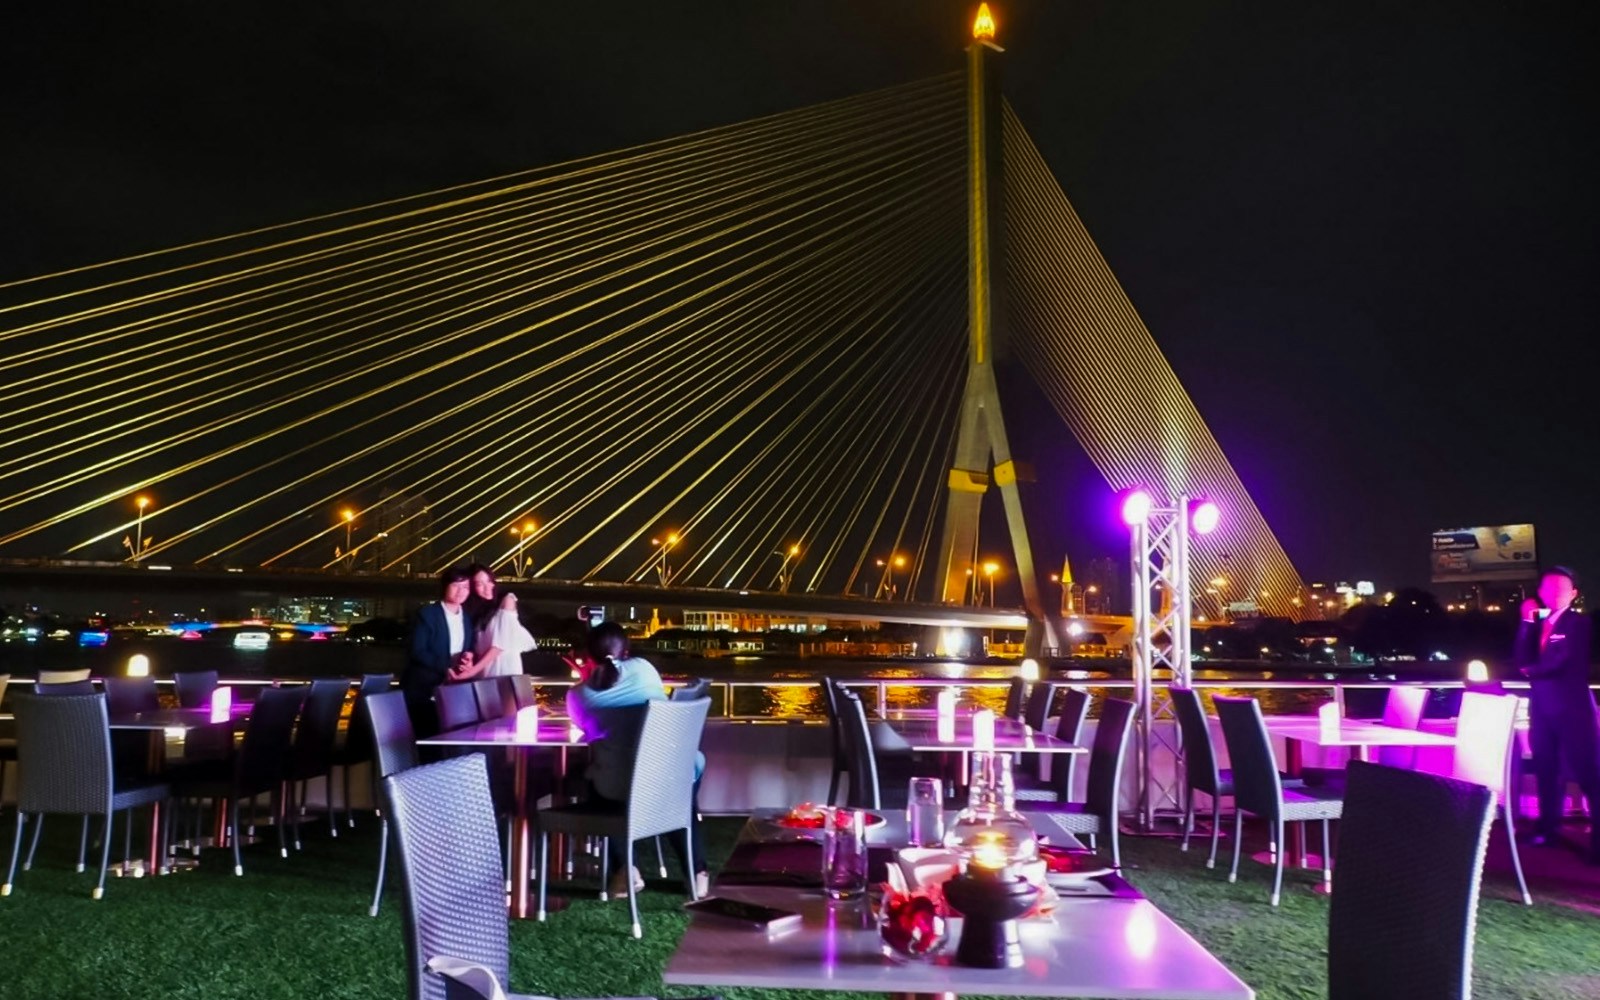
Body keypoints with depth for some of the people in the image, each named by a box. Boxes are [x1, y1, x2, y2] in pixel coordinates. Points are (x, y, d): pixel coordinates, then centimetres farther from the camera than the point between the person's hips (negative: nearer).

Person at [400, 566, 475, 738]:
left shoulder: (468, 618, 13)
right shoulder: (426, 614, -5)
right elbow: (417, 652, -13)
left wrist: (468, 659, -8)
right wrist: (447, 667, -21)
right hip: (424, 690, -5)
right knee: (427, 738, -5)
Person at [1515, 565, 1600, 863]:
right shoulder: (1538, 623, 14)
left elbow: (1562, 661, -18)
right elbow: (1523, 661, 1)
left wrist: (1532, 671, -1)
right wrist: (1527, 622, -3)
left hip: (1572, 707, -6)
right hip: (1541, 707, 6)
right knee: (1546, 770, 12)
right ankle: (1548, 828, 22)